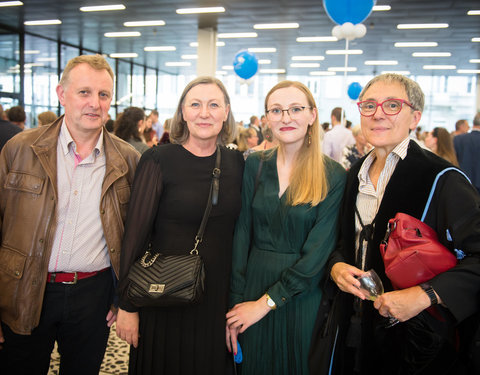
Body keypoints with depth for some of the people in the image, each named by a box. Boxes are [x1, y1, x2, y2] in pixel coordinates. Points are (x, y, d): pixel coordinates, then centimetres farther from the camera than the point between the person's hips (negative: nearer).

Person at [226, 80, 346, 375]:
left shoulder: (333, 176, -10)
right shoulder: (255, 165, -1)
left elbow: (317, 253, -13)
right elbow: (241, 234, -3)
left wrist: (266, 302, -14)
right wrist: (235, 302, -7)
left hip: (303, 298, -2)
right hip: (252, 288, 2)